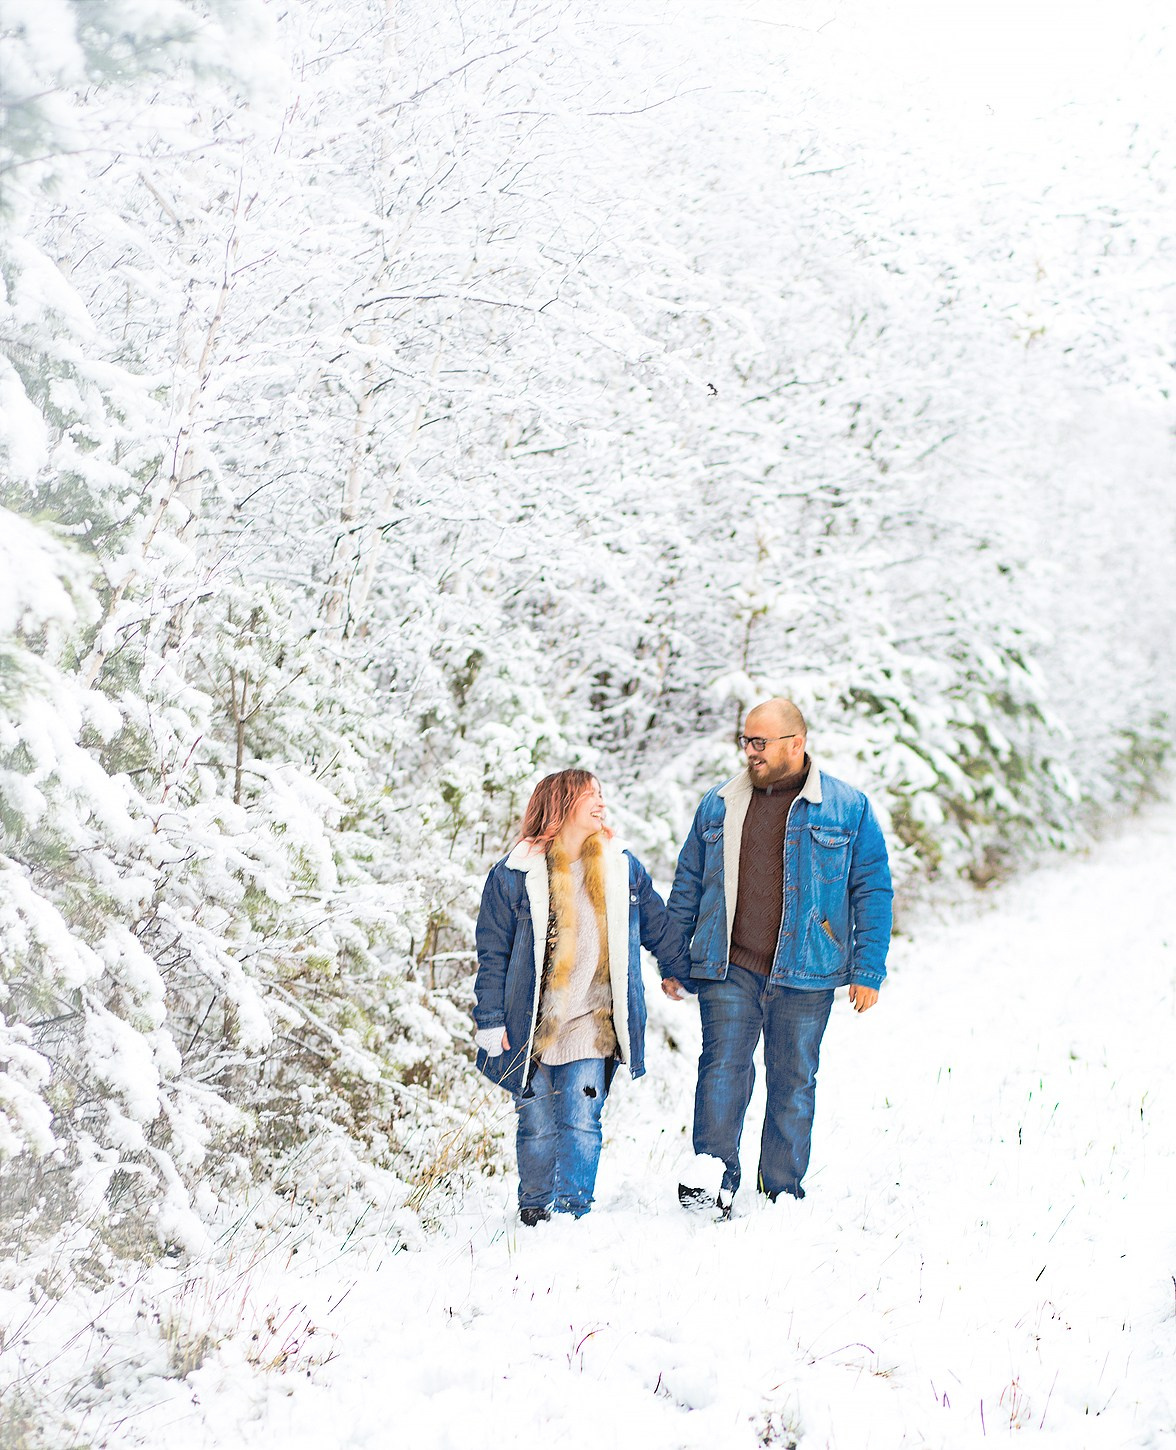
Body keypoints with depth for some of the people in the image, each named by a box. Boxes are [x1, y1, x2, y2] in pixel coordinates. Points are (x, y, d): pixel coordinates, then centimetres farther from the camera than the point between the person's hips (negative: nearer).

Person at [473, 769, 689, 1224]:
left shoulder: (623, 868, 6)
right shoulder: (514, 874, -3)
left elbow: (661, 931, 17)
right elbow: (493, 955, 0)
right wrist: (491, 1023, -3)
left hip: (592, 1024, 1)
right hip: (530, 1027, -1)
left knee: (580, 1123, -9)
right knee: (536, 1127, 6)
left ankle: (572, 1213, -2)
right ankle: (534, 1213, 23)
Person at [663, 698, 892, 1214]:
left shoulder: (848, 809, 1)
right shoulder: (717, 806, 9)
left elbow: (873, 891, 2)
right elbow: (687, 884, 16)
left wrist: (867, 972, -2)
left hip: (804, 976, -1)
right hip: (728, 970, 1)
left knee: (794, 1081, 7)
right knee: (723, 1067, -9)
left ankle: (783, 1190, 17)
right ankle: (713, 1179, -7)